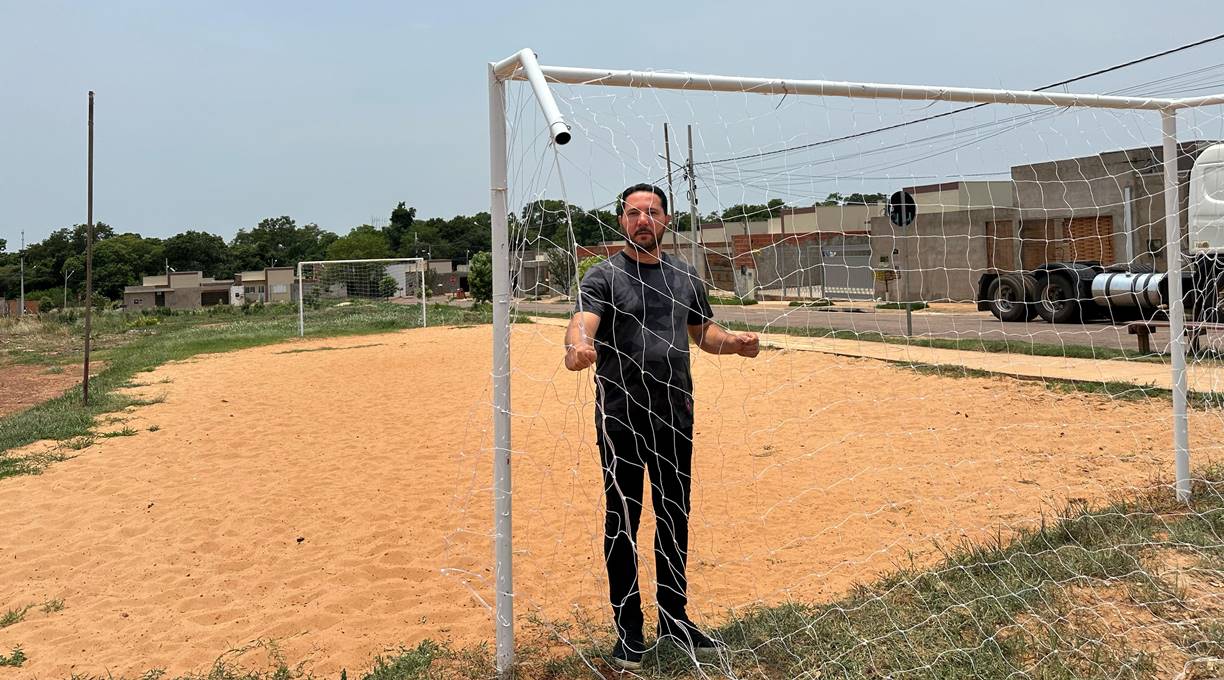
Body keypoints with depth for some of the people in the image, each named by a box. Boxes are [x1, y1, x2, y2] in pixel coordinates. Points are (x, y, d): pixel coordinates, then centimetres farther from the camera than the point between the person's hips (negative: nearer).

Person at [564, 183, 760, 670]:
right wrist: (578, 348, -45)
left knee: (675, 517, 14)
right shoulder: (603, 277, -4)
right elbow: (582, 322, -21)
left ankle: (674, 618, 30)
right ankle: (628, 630, 17)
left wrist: (733, 343, -3)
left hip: (676, 416, 5)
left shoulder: (685, 277, 11)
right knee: (624, 520, 4)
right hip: (621, 419, -4)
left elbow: (702, 330, 19)